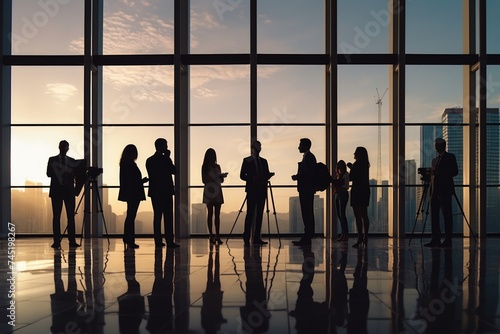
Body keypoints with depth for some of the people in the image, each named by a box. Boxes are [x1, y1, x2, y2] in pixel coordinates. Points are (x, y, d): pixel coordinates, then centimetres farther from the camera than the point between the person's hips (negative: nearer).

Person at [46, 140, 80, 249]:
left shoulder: (72, 161, 13)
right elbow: (49, 174, -2)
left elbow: (76, 175, 7)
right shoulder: (52, 160, 9)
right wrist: (59, 171, -17)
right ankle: (57, 241, 0)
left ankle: (72, 241, 1)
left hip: (69, 191, 1)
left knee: (71, 216, -1)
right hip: (56, 191, -1)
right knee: (56, 216, -2)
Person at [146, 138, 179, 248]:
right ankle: (169, 241, -5)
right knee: (168, 217, -2)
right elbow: (174, 171, 0)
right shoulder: (166, 159, -10)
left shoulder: (149, 160, 7)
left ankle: (158, 241, 6)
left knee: (157, 216, 7)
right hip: (166, 191, -5)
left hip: (154, 192, 5)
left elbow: (151, 175, 11)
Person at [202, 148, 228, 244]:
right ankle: (211, 236, -1)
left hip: (217, 192, 4)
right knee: (210, 213, -3)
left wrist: (222, 176, -7)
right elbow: (204, 180, -6)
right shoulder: (205, 167, 0)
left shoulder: (217, 167, 13)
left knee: (217, 214, 0)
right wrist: (216, 177, -16)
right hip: (209, 192, -4)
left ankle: (217, 236, 0)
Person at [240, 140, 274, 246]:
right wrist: (252, 179, -16)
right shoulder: (247, 161, 4)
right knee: (250, 214, -9)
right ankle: (246, 238, -7)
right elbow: (242, 175, -1)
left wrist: (266, 177, -7)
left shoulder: (264, 161, 17)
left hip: (262, 190, 5)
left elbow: (266, 175, 17)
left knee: (259, 214, 3)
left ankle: (257, 238, 5)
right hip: (251, 190, -5)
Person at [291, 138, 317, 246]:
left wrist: (297, 177, -11)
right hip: (307, 189, 11)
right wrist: (298, 176, 12)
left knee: (307, 213, -10)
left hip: (306, 189, -11)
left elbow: (308, 173, -21)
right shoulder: (308, 156, 20)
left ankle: (307, 238, -9)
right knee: (307, 213, 10)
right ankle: (307, 237, 14)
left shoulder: (308, 157, -12)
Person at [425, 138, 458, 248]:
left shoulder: (450, 157, 3)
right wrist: (430, 174, 3)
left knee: (447, 215, -6)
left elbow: (455, 172, -8)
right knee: (434, 215, 5)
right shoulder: (435, 160, 23)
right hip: (435, 191, 7)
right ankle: (436, 240, 8)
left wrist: (439, 173, -16)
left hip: (445, 190, -7)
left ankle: (448, 240, -5)